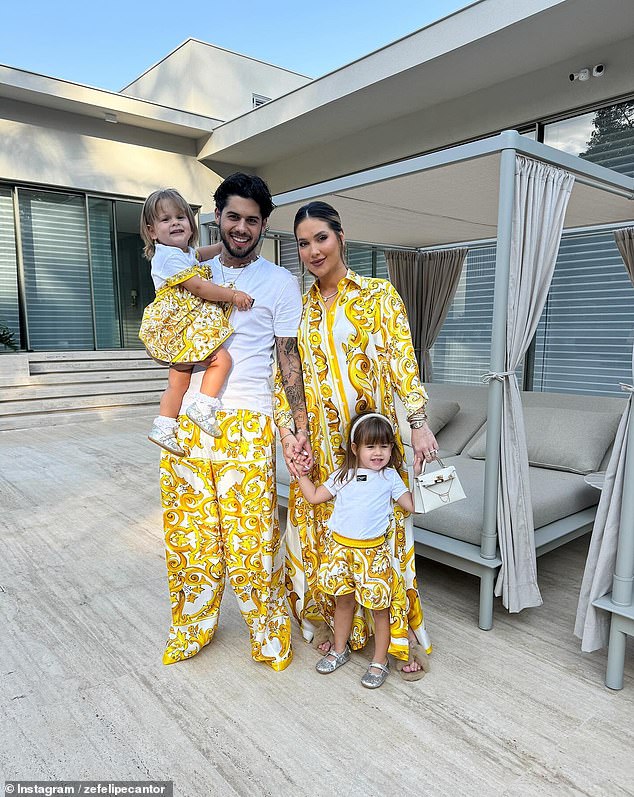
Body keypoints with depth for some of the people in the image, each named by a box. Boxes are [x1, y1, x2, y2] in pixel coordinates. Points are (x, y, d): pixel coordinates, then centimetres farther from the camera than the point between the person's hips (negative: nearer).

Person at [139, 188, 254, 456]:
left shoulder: (185, 252, 17)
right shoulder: (169, 256, -13)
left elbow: (202, 253, 39)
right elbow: (198, 287, -19)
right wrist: (233, 295, -15)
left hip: (183, 327, 10)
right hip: (181, 326, -10)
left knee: (179, 379, 12)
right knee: (221, 359, -19)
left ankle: (163, 428, 19)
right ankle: (203, 407, -14)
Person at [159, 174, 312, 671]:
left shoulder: (280, 282, 3)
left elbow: (289, 358, -1)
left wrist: (301, 426, -7)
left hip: (245, 421, -4)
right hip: (187, 419, 4)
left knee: (252, 534, -1)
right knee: (188, 531, 11)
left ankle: (270, 634, 21)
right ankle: (192, 628, 32)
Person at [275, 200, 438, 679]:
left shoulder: (379, 295, 1)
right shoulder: (299, 306, 9)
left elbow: (403, 361, -7)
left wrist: (419, 423, -15)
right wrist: (288, 430, -7)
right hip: (319, 444, 3)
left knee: (381, 531, 3)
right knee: (319, 530, 9)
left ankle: (403, 639, 21)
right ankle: (328, 621, 31)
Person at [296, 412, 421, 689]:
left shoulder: (390, 476, 1)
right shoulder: (344, 475, 5)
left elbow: (411, 505, -2)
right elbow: (314, 497, 9)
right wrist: (299, 472, 7)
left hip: (373, 551, -2)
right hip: (340, 546, 2)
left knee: (380, 606, 4)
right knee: (343, 601, 16)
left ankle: (380, 661, 23)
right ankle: (339, 650, 37)